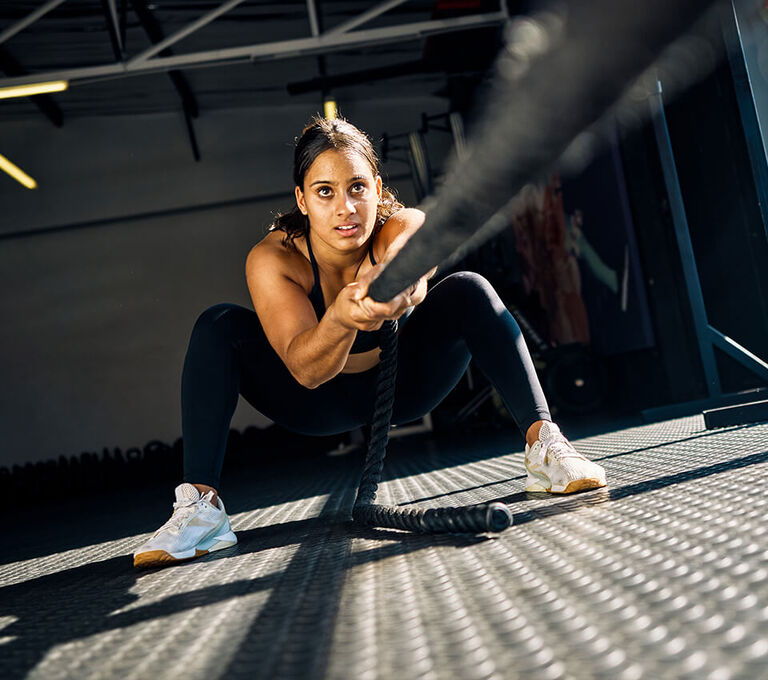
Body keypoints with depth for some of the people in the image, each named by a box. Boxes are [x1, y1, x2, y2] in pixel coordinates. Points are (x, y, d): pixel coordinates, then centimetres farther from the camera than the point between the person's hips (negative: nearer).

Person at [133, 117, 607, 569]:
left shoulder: (405, 228, -26)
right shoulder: (272, 259, -28)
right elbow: (305, 369, -42)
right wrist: (340, 319, -64)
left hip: (402, 385, 1)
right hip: (322, 403, 0)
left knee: (469, 291, -25)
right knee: (220, 327, -25)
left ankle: (543, 442, -24)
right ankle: (200, 504, -26)